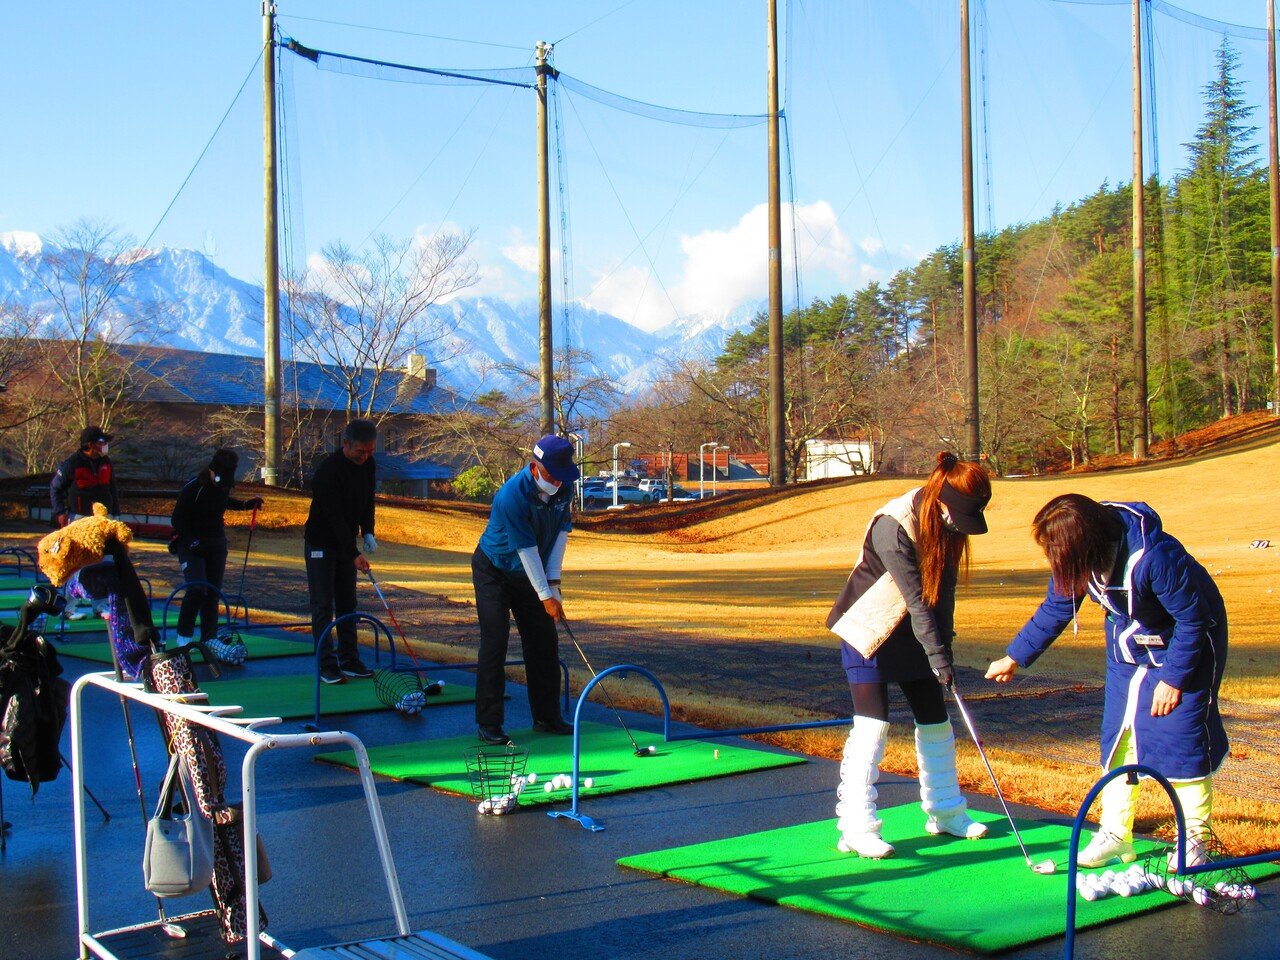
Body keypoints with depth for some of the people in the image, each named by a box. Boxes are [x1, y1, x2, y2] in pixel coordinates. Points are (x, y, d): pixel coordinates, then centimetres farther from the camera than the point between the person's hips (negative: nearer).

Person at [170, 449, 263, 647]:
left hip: (216, 546, 6)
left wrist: (245, 504, 11)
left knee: (213, 593, 5)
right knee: (197, 589, -19)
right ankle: (184, 635, -2)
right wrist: (191, 542, -21)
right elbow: (178, 519, -14)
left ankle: (209, 639, 13)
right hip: (191, 545, -6)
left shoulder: (223, 486, 0)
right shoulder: (193, 487, -18)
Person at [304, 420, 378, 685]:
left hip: (346, 543, 7)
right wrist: (354, 554, -30)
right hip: (320, 543, -7)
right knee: (323, 605, -6)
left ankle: (349, 660, 13)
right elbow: (334, 516, -28)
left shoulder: (368, 464, -3)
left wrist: (367, 532, -2)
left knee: (347, 603, 8)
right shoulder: (328, 470, -26)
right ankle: (327, 666, -5)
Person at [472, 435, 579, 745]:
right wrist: (546, 595, -23)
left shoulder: (564, 488, -10)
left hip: (531, 574, 6)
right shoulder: (512, 496, -31)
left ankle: (547, 716, 14)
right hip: (494, 573, -6)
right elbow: (527, 549, -27)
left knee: (545, 643, 4)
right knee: (494, 643, -10)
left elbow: (561, 531, -5)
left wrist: (553, 582, -12)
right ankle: (488, 723, -5)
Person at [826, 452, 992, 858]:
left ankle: (944, 812, 26)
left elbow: (943, 589, 2)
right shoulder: (894, 525, -28)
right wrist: (938, 655, -28)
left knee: (934, 718, 11)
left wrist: (943, 643, -4)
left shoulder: (949, 524, -5)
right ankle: (856, 828, -6)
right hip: (869, 629, -7)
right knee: (873, 725, -12)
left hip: (914, 632, 7)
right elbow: (915, 597, -29)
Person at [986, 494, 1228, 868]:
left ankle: (1194, 838, 6)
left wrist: (1173, 678, -21)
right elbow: (1055, 610, 0)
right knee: (1118, 734, 2)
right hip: (1128, 647, 6)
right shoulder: (1077, 558, -17)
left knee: (1182, 735, -8)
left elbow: (1193, 618, -25)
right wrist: (1014, 657, 3)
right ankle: (1115, 834, 8)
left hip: (1185, 642, -6)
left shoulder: (1155, 556, -37)